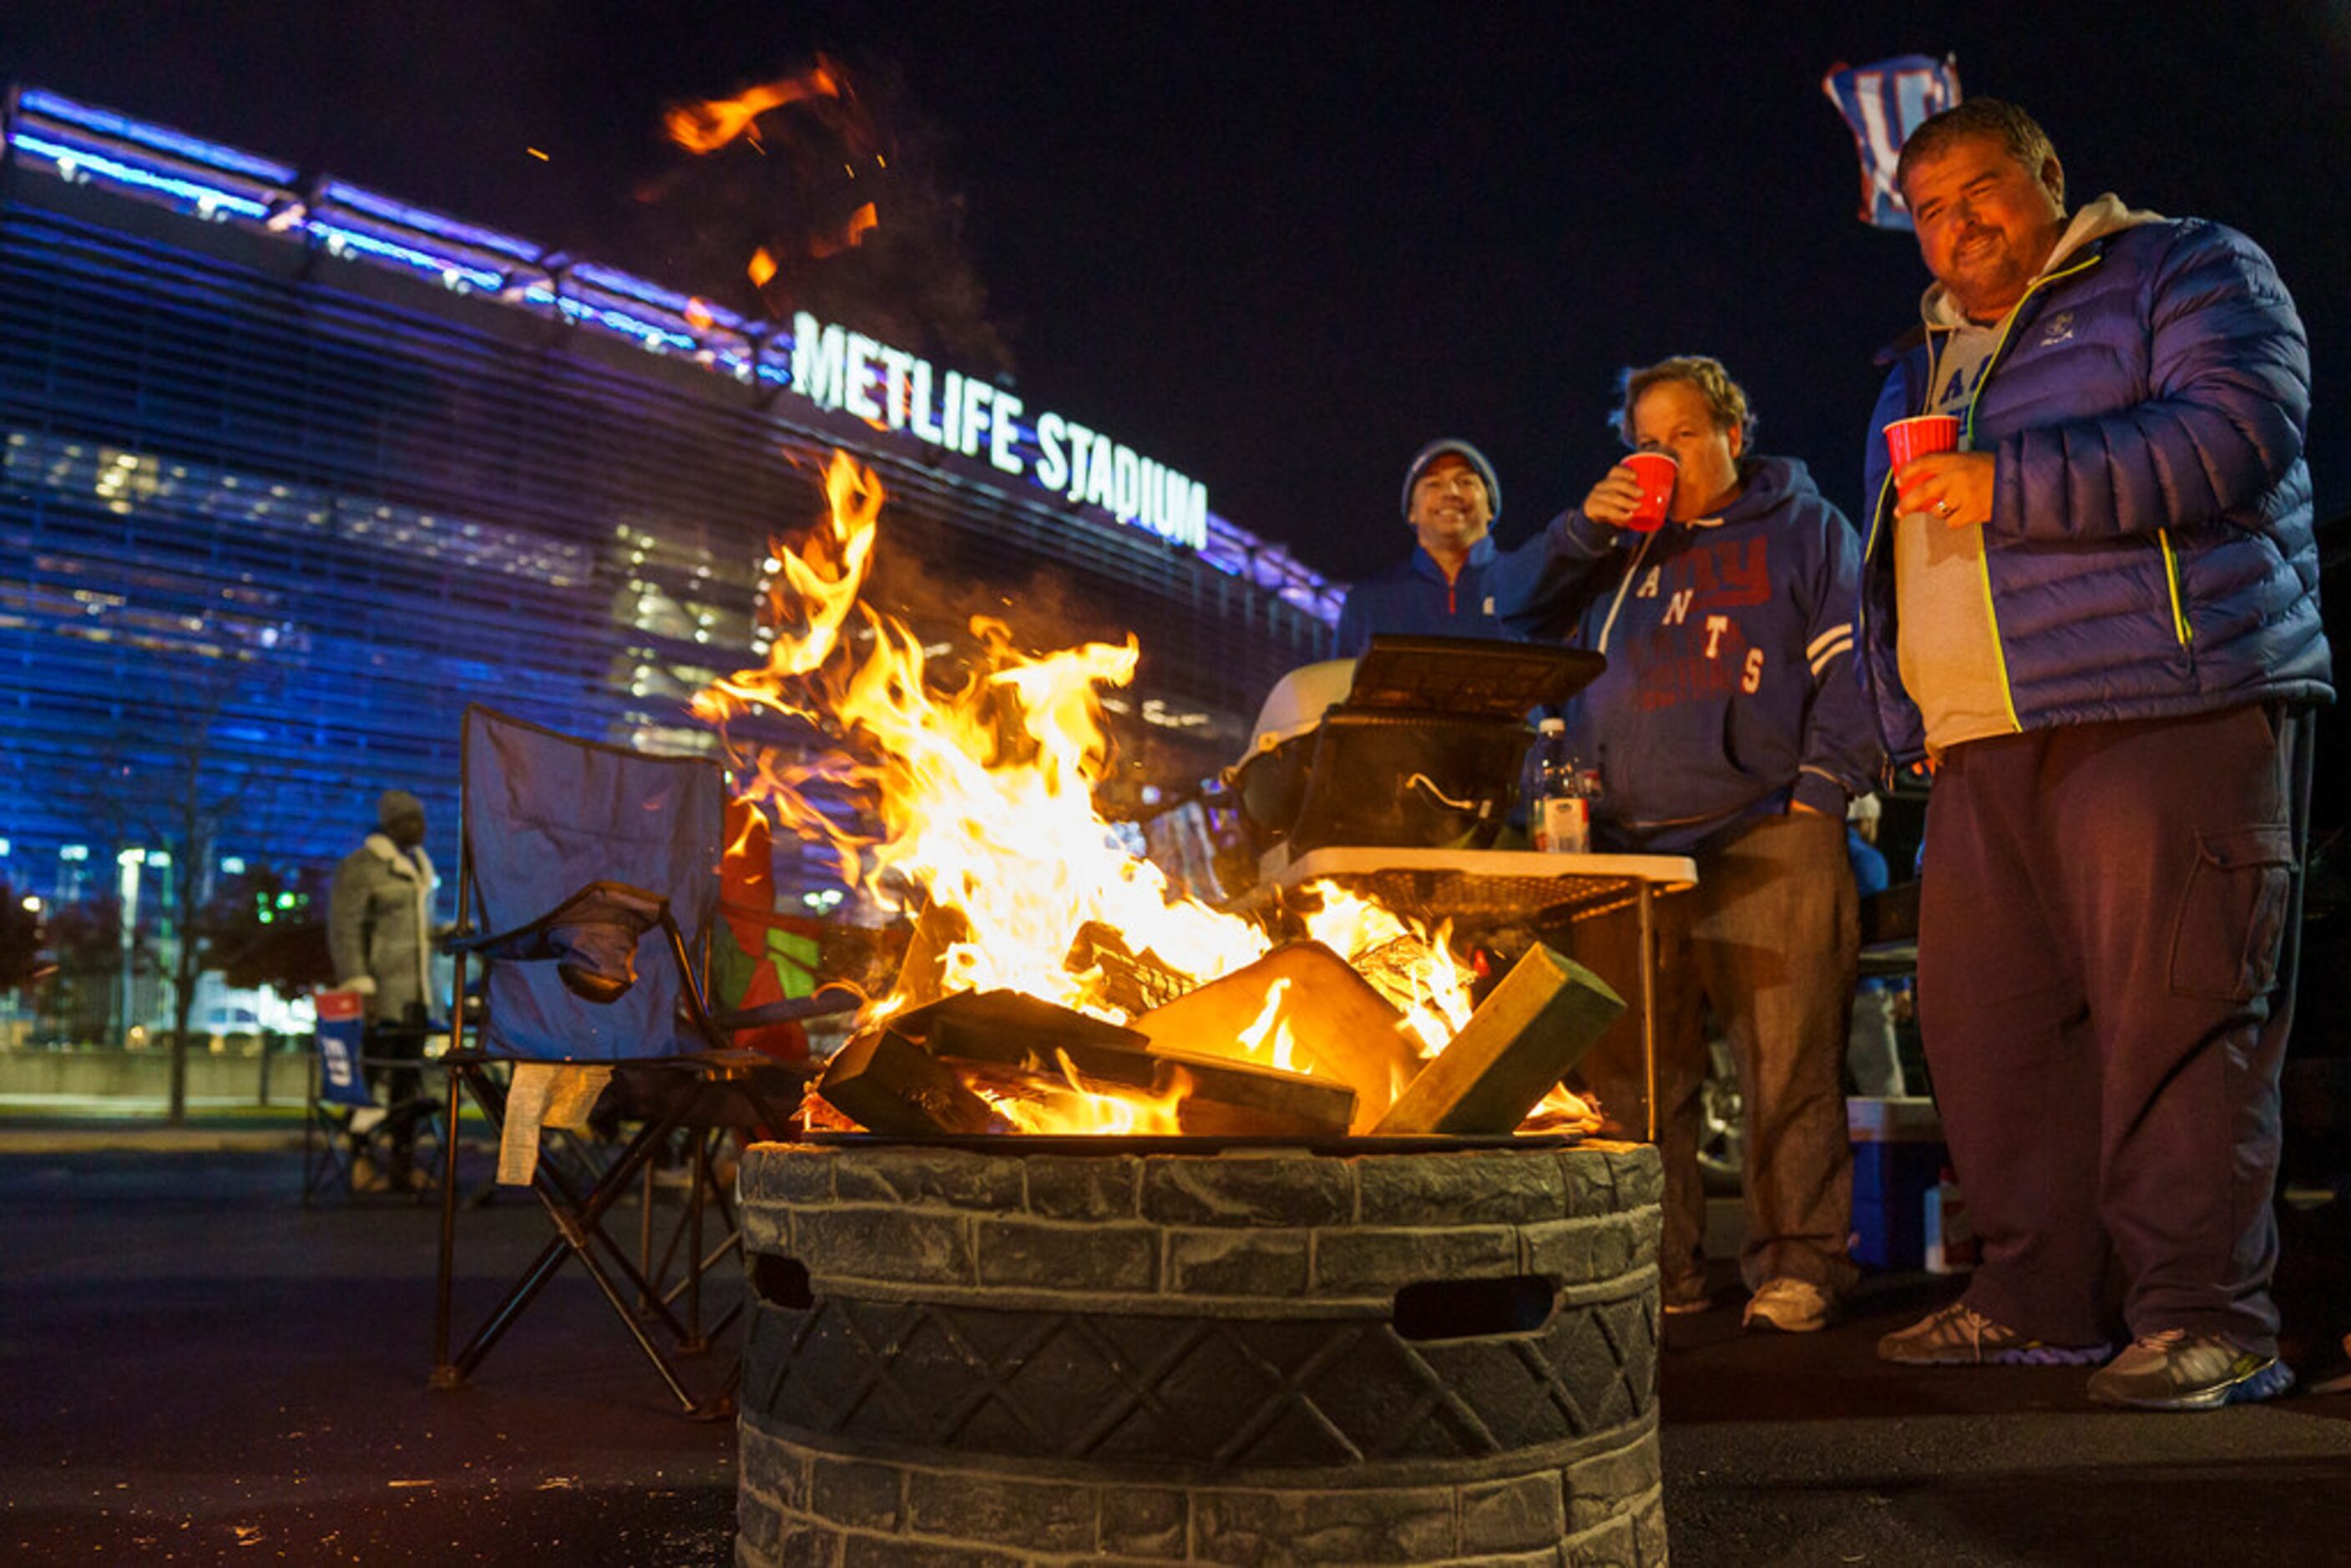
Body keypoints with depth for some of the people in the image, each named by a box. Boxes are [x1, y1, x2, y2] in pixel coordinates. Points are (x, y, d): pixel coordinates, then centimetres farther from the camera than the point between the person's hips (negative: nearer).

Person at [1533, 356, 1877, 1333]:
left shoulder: (1803, 528, 16)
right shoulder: (1622, 546, 24)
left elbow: (1848, 666, 7)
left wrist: (1820, 785, -5)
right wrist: (1584, 528, 6)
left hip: (1766, 839, -3)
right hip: (1628, 844, 4)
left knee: (1788, 1062, -8)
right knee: (1627, 1069, 1)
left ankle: (1795, 1267, 2)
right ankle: (1657, 1269, 10)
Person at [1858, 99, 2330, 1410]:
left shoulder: (2191, 271, 6)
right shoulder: (1930, 360, 26)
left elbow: (2230, 438, -13)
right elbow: (1904, 561, 31)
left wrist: (2007, 484, -15)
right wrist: (1914, 728, 22)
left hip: (2168, 713, -7)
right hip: (1982, 748, 7)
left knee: (2173, 1017, -10)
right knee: (1988, 1021, 6)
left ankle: (2209, 1318, 0)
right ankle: (2038, 1299, 17)